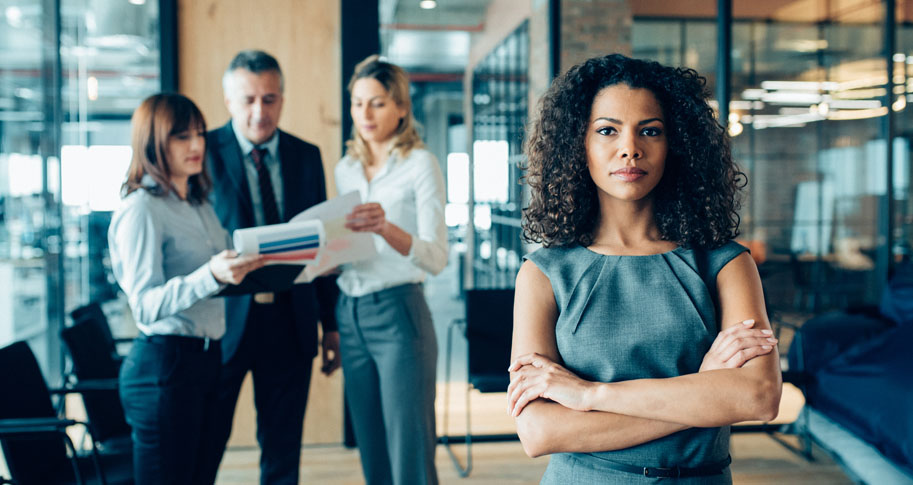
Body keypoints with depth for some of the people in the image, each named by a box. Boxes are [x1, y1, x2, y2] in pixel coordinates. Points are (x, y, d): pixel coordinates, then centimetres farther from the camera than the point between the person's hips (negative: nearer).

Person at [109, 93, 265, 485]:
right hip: (163, 362, -8)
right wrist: (212, 275, -33)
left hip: (205, 358, 8)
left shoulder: (200, 205, 16)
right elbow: (145, 305, -20)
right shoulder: (140, 210, -11)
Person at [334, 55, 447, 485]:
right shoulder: (345, 169, 14)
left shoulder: (420, 164, -5)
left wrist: (386, 228, -32)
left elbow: (436, 257, -15)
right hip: (351, 316, 6)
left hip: (399, 313, -6)